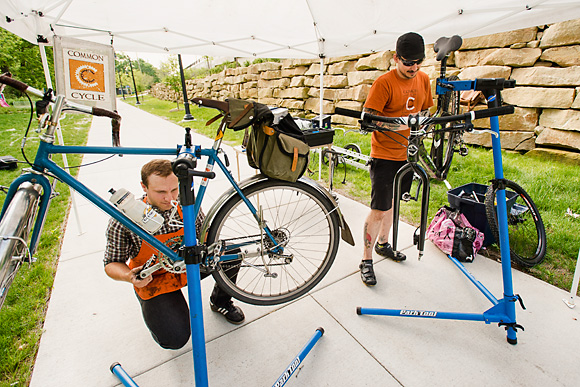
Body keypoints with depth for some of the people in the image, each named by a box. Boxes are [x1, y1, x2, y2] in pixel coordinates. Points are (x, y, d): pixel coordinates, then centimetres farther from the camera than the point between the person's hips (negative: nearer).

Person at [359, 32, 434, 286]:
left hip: (406, 153, 7)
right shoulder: (384, 82, -14)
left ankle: (383, 244, 38)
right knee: (379, 210, -6)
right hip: (384, 155, -7)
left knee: (391, 203, 19)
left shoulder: (423, 79, 8)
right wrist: (402, 123, -29)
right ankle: (366, 260, 9)